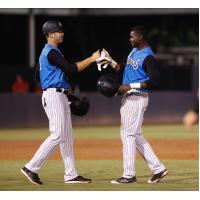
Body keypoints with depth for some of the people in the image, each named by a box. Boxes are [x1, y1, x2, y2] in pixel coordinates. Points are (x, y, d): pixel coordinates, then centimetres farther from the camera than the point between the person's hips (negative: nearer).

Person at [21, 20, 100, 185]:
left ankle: (71, 174, 8)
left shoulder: (46, 52, 18)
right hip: (54, 95, -11)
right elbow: (71, 69, -20)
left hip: (61, 97, 11)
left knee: (67, 136, 8)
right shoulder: (52, 52, -14)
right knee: (57, 136, -12)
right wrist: (92, 59, -14)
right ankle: (31, 168, -10)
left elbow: (38, 74, 22)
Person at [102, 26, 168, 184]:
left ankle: (129, 175, -4)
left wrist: (130, 86, -24)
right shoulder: (134, 51, 15)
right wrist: (110, 60, 7)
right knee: (135, 135, 12)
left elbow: (154, 81, -23)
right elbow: (123, 70, 21)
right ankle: (158, 168, 14)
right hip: (127, 98, 10)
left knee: (128, 135, -8)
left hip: (137, 98, -10)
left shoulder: (148, 57, -15)